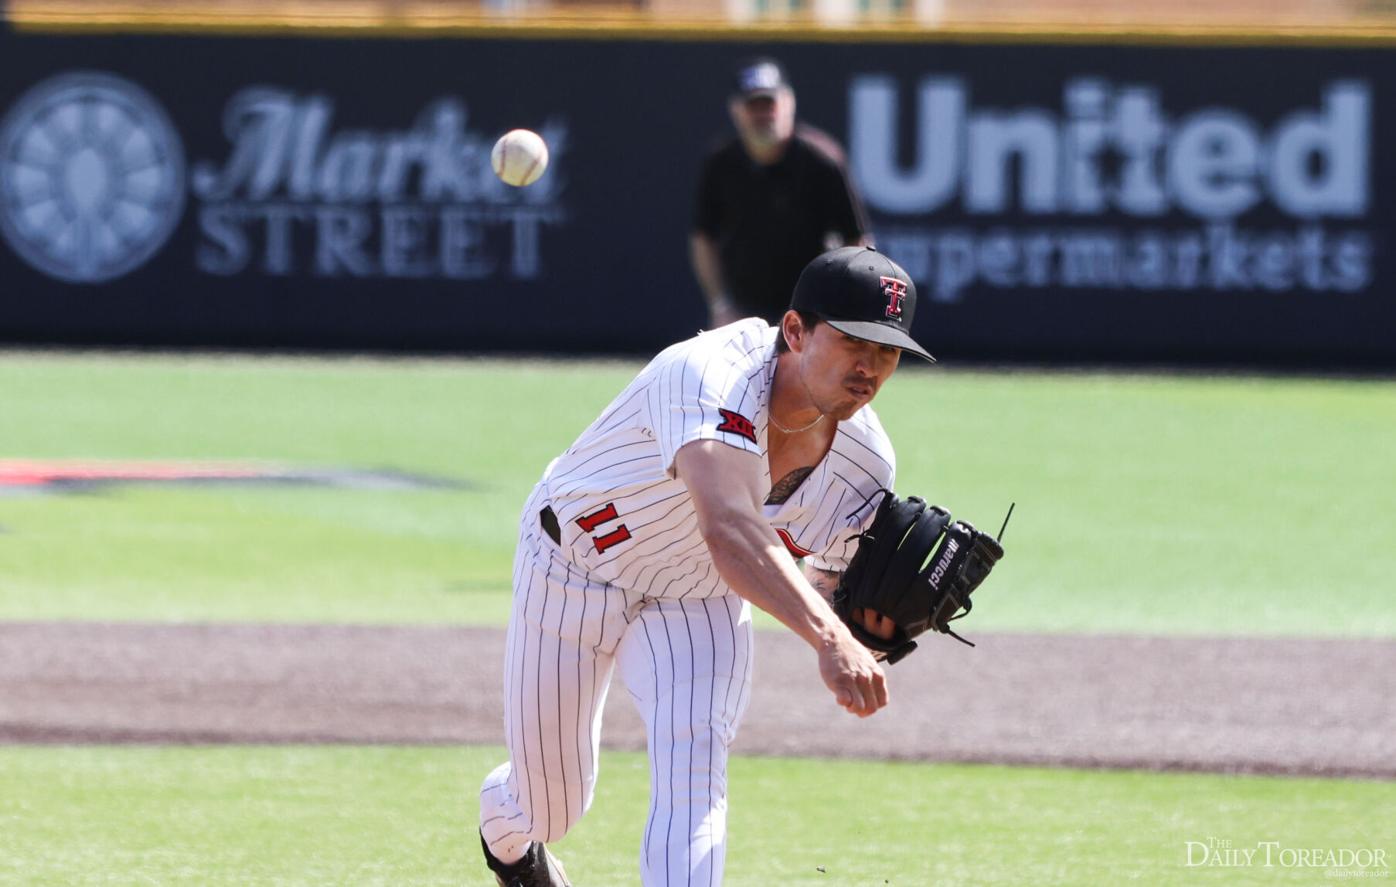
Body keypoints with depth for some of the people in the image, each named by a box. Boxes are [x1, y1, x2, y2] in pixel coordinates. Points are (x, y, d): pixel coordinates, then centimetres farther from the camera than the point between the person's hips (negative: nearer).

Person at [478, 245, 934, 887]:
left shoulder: (866, 466, -21)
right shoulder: (708, 379, -42)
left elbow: (824, 573, -3)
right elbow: (728, 531, -59)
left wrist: (872, 612, -28)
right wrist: (828, 638, -72)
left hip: (701, 602, 4)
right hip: (574, 572, -4)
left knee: (691, 768, -23)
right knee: (549, 809, 11)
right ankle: (503, 824, 52)